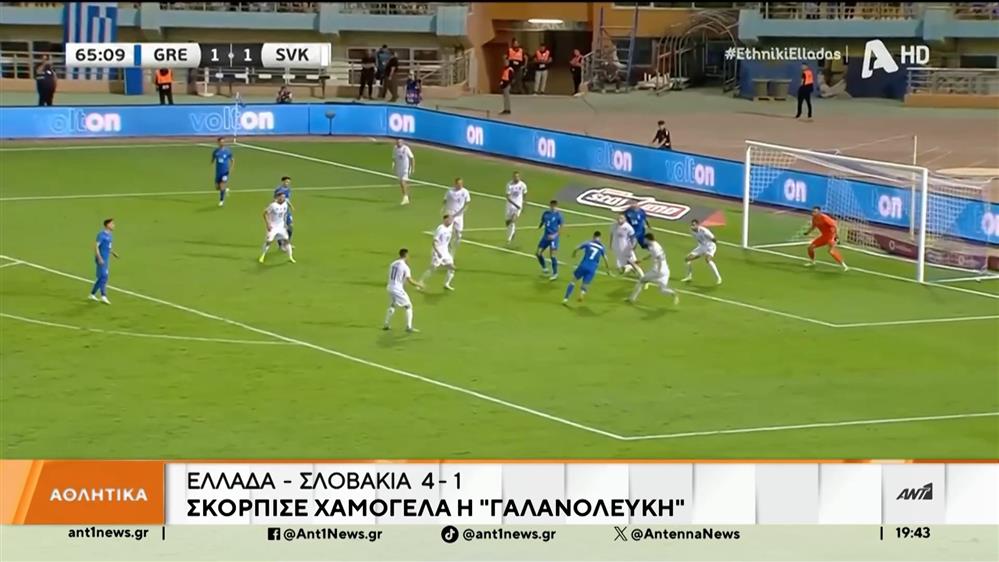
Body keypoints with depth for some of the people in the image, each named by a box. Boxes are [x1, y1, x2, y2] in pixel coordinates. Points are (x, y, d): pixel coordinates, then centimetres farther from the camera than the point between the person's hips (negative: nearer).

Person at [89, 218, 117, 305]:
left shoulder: (109, 235, 13)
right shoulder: (101, 235, -15)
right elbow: (96, 246, -18)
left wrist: (113, 253, 13)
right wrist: (99, 258, -25)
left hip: (106, 260, 9)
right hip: (101, 260, -9)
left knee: (102, 278, 13)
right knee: (104, 277, -14)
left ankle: (92, 294, 23)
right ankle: (103, 296, -17)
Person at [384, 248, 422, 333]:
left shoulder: (393, 264, 8)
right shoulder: (405, 267, -13)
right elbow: (410, 281, -16)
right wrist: (419, 285, -3)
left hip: (390, 288, 7)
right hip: (398, 290, -7)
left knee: (392, 306, 27)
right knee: (408, 306, 4)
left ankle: (386, 325, 28)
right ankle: (409, 327, -3)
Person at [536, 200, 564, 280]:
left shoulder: (558, 215, -10)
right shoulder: (545, 213, 4)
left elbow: (561, 228, -9)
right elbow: (542, 222, 14)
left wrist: (555, 235, -20)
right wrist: (539, 226, -9)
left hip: (553, 237, -6)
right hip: (545, 236, 6)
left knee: (552, 255, -9)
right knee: (539, 253, 6)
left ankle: (555, 273, 5)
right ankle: (544, 268, 28)